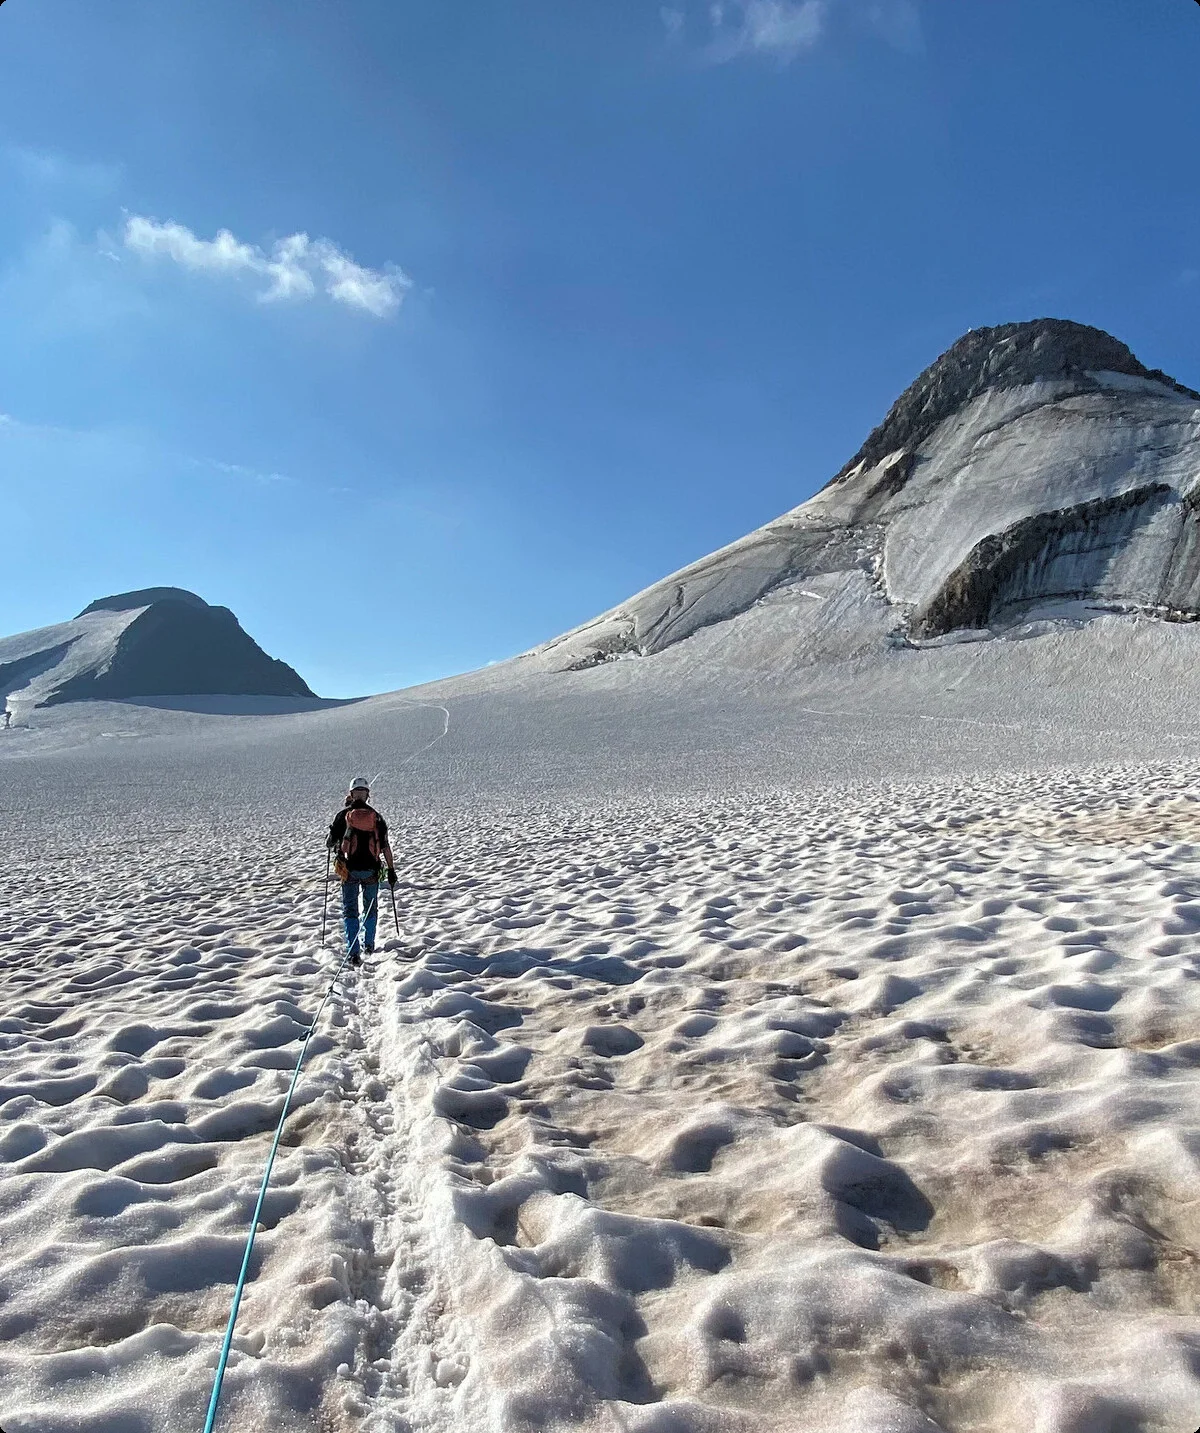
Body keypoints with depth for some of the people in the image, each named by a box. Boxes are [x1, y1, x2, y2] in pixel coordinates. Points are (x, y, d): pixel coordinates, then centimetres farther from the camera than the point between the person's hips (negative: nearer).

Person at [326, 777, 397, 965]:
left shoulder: (343, 815, -4)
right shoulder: (376, 817, -1)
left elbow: (329, 843, -1)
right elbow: (385, 846, -3)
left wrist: (334, 846, 23)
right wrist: (391, 869, 4)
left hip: (349, 870, -1)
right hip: (371, 870, 1)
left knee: (350, 911, 4)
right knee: (371, 908, 21)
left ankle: (353, 953, -7)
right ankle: (369, 945, 31)